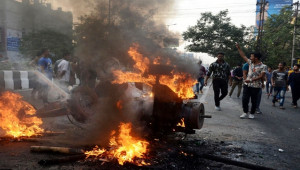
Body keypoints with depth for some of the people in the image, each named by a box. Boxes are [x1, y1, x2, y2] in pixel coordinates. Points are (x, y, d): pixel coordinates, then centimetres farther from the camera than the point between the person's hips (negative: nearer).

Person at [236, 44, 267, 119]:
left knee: (254, 101, 5)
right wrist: (238, 48, 16)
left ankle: (252, 114, 18)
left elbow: (261, 76, -17)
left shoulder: (263, 66, -8)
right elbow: (243, 56, 16)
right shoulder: (250, 63, 8)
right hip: (247, 85, 5)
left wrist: (251, 80, -23)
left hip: (256, 86, -5)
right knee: (245, 99, 0)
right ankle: (245, 112, 13)